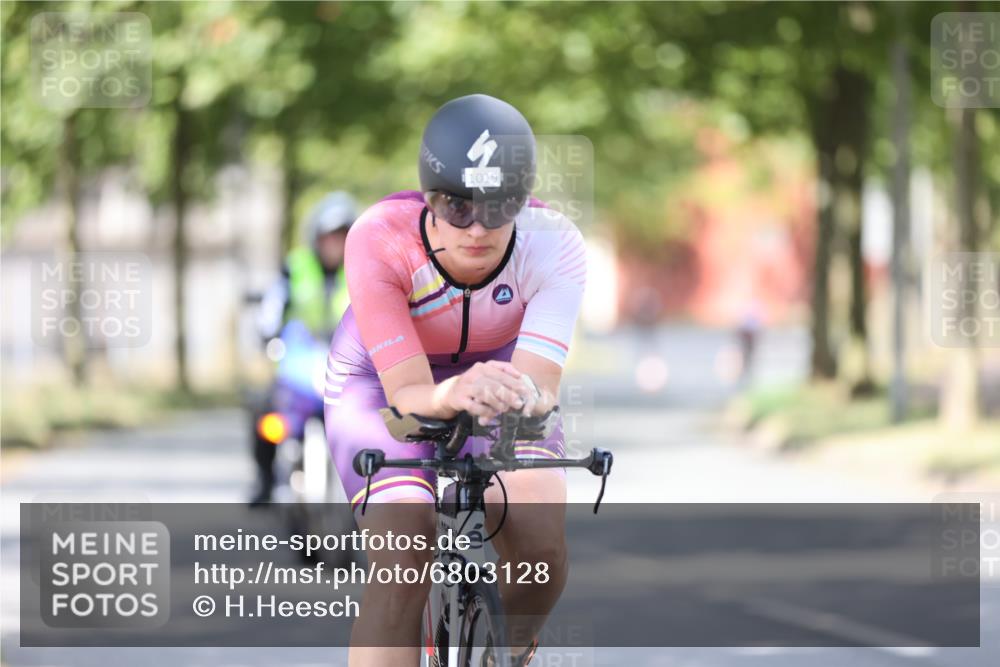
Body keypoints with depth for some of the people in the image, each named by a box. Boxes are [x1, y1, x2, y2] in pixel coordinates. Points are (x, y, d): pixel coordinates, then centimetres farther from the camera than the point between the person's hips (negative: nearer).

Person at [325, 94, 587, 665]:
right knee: (403, 561, -26)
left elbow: (542, 383, -41)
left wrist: (525, 396, -65)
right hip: (381, 383, -1)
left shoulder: (553, 245, -32)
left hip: (496, 369, 1)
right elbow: (407, 393, -39)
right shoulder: (379, 241, -36)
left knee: (542, 546, -24)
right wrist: (451, 396, -62)